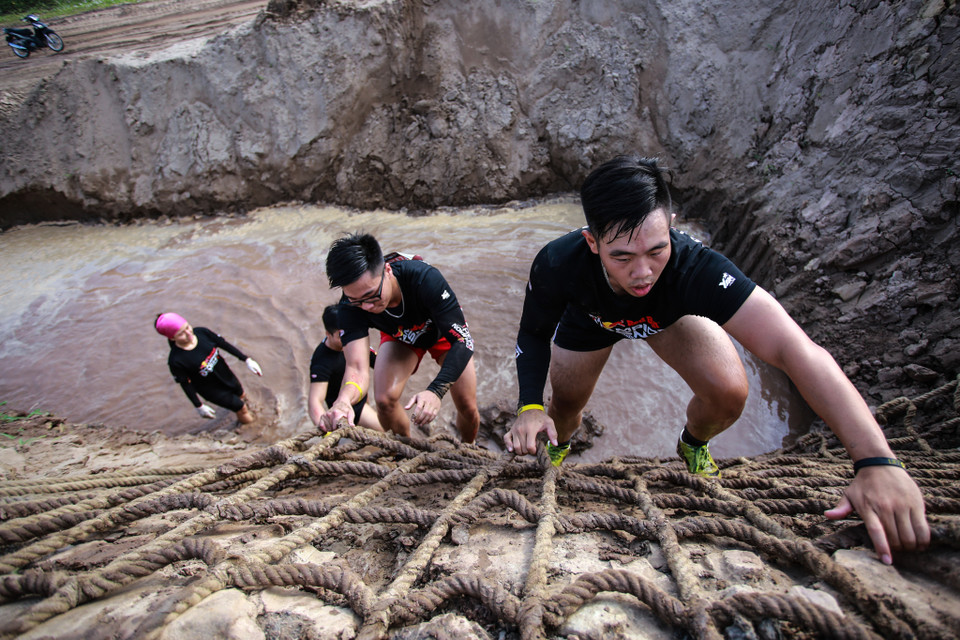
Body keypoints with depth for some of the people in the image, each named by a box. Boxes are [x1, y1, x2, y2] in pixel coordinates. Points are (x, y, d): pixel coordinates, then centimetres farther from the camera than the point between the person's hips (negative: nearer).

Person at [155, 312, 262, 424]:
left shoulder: (202, 332, -20)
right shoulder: (175, 361, -31)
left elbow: (225, 345, -8)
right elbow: (186, 384, -17)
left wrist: (247, 360, -8)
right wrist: (199, 406, -8)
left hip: (227, 376, 5)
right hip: (212, 390, -4)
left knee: (241, 396, 29)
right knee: (241, 408, 11)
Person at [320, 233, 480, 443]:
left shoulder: (426, 278, -43)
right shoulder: (351, 306, -34)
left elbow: (462, 341, -41)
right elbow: (357, 367, -39)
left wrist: (436, 390, -56)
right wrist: (344, 400, -63)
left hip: (444, 331, -1)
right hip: (400, 338, 2)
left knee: (468, 409, -3)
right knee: (384, 400, -20)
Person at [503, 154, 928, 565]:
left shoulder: (693, 267, -44)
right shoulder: (556, 266, -39)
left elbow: (797, 351, -50)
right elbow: (534, 334, -18)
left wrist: (877, 461, -60)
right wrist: (530, 406, -34)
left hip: (670, 312, 0)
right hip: (589, 316, 1)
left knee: (728, 394, -19)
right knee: (564, 408, 4)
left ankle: (693, 445, 19)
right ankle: (557, 445, 45)